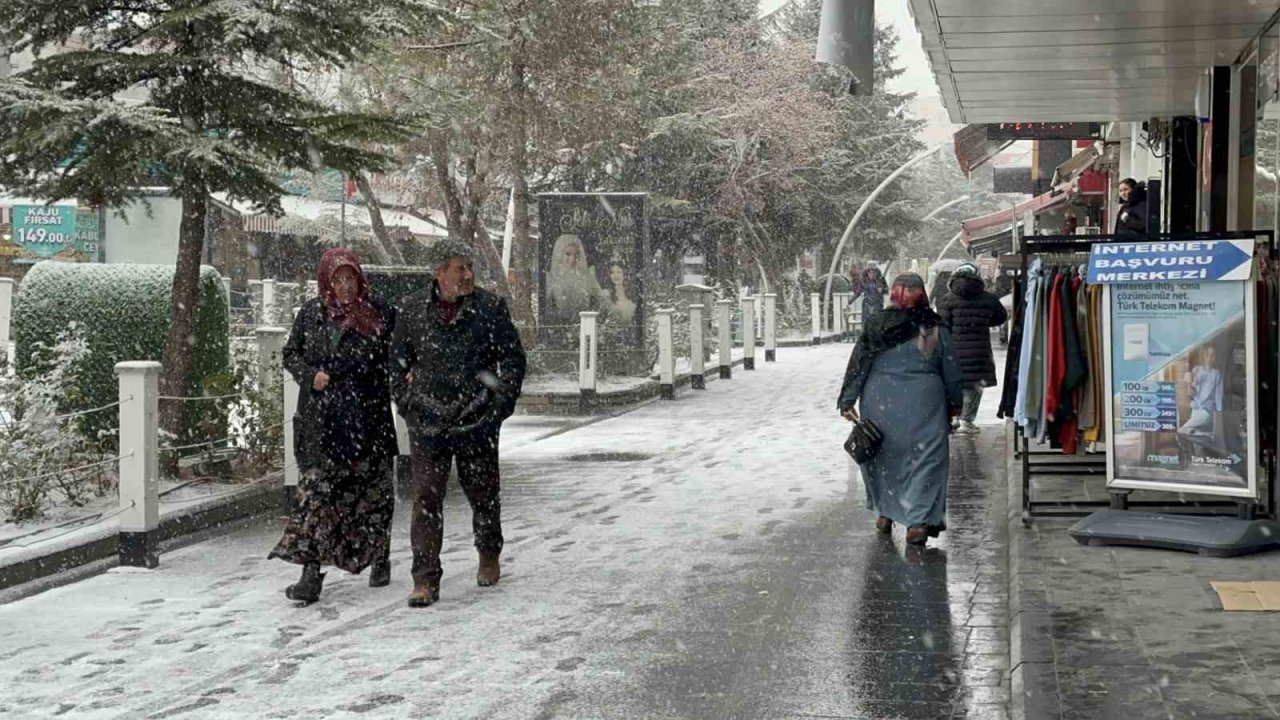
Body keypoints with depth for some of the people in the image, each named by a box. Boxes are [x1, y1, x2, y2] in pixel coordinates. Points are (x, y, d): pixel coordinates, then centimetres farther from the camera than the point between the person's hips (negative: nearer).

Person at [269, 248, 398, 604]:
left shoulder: (381, 314, 1)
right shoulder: (311, 314, 7)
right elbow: (291, 354, 13)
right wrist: (311, 376, -6)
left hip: (368, 418, -1)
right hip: (320, 419, 1)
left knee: (374, 492, 9)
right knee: (316, 489, -8)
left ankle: (380, 560, 29)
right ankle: (312, 572, -9)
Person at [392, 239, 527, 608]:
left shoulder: (491, 307, -1)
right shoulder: (412, 310, 3)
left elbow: (513, 358, 3)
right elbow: (398, 361, 14)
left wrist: (500, 403, -4)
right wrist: (406, 402, 6)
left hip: (477, 422, 0)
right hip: (427, 422, 0)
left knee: (483, 493, 13)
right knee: (425, 498, -5)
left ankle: (489, 557, 39)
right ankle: (425, 581, -1)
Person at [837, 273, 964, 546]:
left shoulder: (876, 327, -1)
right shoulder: (936, 330, -1)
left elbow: (858, 365, -1)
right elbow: (952, 373, 5)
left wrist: (847, 401, 4)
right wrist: (954, 404, 18)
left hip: (879, 403, 1)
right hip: (922, 404, -1)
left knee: (881, 458, 17)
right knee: (924, 460, 3)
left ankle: (884, 513, 26)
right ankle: (918, 521, -5)